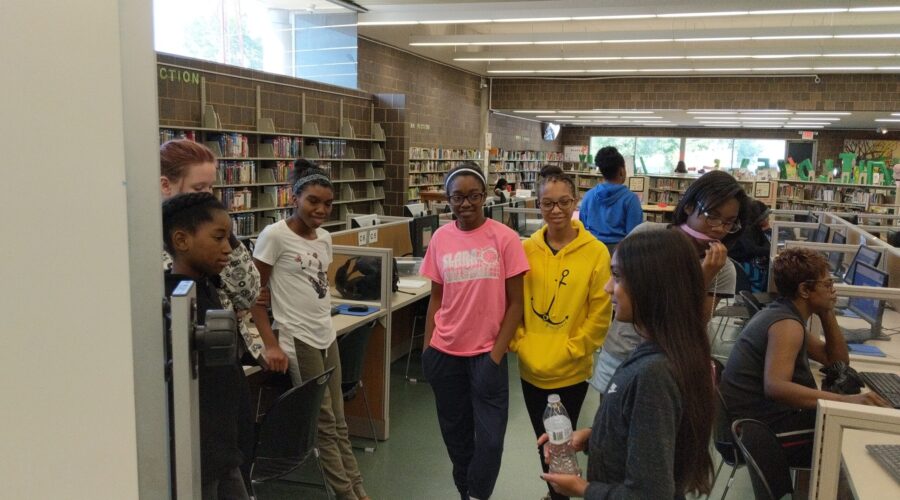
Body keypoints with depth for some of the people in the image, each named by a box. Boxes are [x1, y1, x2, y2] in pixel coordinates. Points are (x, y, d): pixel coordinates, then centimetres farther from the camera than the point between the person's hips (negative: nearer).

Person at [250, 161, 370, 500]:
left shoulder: (324, 238, 8)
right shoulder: (275, 235, -13)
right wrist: (270, 344, -15)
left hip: (327, 337, 7)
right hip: (297, 341, -7)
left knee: (337, 421, 15)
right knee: (325, 424, 3)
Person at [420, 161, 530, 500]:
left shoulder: (504, 238, -9)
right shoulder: (440, 238, 0)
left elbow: (515, 303, -6)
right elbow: (436, 297, 9)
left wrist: (497, 353, -10)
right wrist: (427, 347, 4)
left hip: (487, 353, -3)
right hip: (446, 353, 3)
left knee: (489, 437, 1)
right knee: (455, 432, 16)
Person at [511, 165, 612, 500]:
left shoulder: (596, 252, -11)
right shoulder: (526, 250, -2)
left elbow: (600, 314, -9)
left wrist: (569, 352, -12)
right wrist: (519, 344, -5)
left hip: (572, 370, -3)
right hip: (531, 368, 4)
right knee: (542, 440, 20)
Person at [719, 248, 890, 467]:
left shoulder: (781, 312, 12)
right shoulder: (787, 325, -19)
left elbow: (838, 360, 18)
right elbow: (775, 387, -36)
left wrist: (827, 313, 5)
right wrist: (845, 399, -41)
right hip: (762, 431, -10)